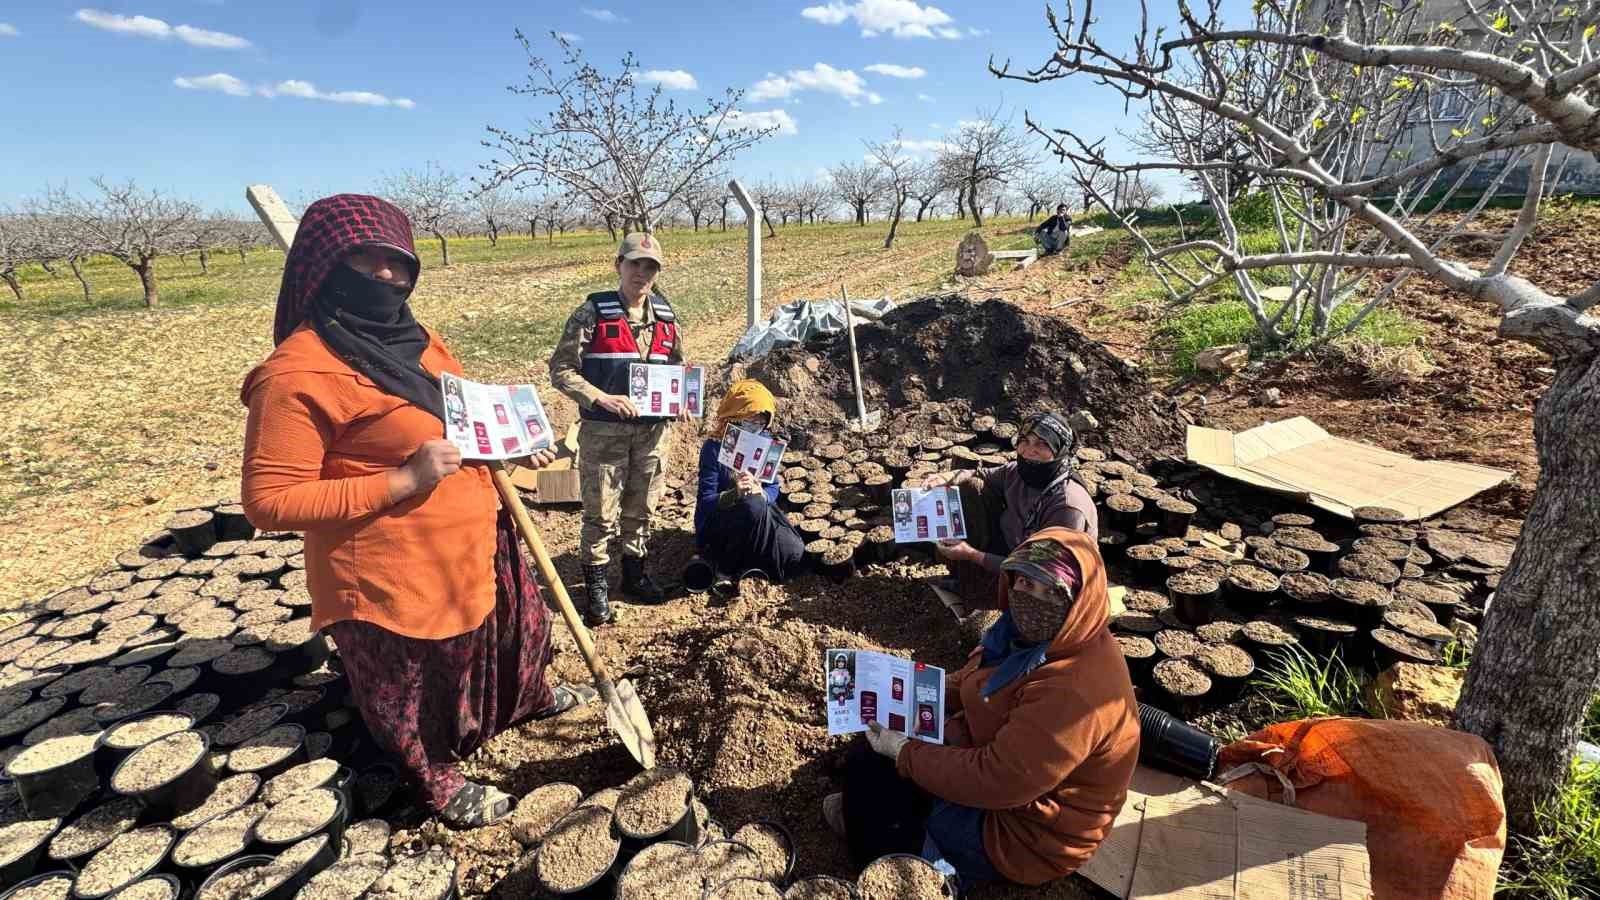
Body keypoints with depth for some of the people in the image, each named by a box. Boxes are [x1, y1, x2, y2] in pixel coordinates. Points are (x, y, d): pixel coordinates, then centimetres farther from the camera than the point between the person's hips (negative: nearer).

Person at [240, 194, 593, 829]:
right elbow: (270, 502, -24)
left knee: (516, 626, 31)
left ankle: (532, 698, 61)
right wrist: (405, 480, -29)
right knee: (413, 692, 17)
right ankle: (440, 785, 45)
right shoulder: (297, 373, -23)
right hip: (393, 581, -8)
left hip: (475, 546, 9)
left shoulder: (412, 340, 3)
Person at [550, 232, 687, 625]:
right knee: (601, 512, 5)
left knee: (642, 507, 16)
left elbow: (677, 367, 17)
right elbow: (561, 369, -10)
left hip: (652, 430, 4)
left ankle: (634, 572, 35)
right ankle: (597, 585, 21)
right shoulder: (593, 313, -9)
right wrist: (602, 399, -22)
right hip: (603, 430, -4)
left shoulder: (666, 316, 5)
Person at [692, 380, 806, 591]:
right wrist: (734, 494, -37)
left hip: (756, 519, 4)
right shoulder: (714, 448, -14)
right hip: (716, 525, -4)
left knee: (794, 552, -20)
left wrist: (761, 493, -25)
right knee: (754, 505, -35)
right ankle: (725, 568, -17)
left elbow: (773, 488, -1)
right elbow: (705, 500, -18)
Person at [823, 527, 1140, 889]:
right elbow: (971, 683, 10)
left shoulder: (1076, 692, -35)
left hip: (1022, 829, -8)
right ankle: (870, 813, 33)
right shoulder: (1032, 635, -5)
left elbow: (994, 780, -33)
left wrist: (903, 752, -22)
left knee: (869, 766, -3)